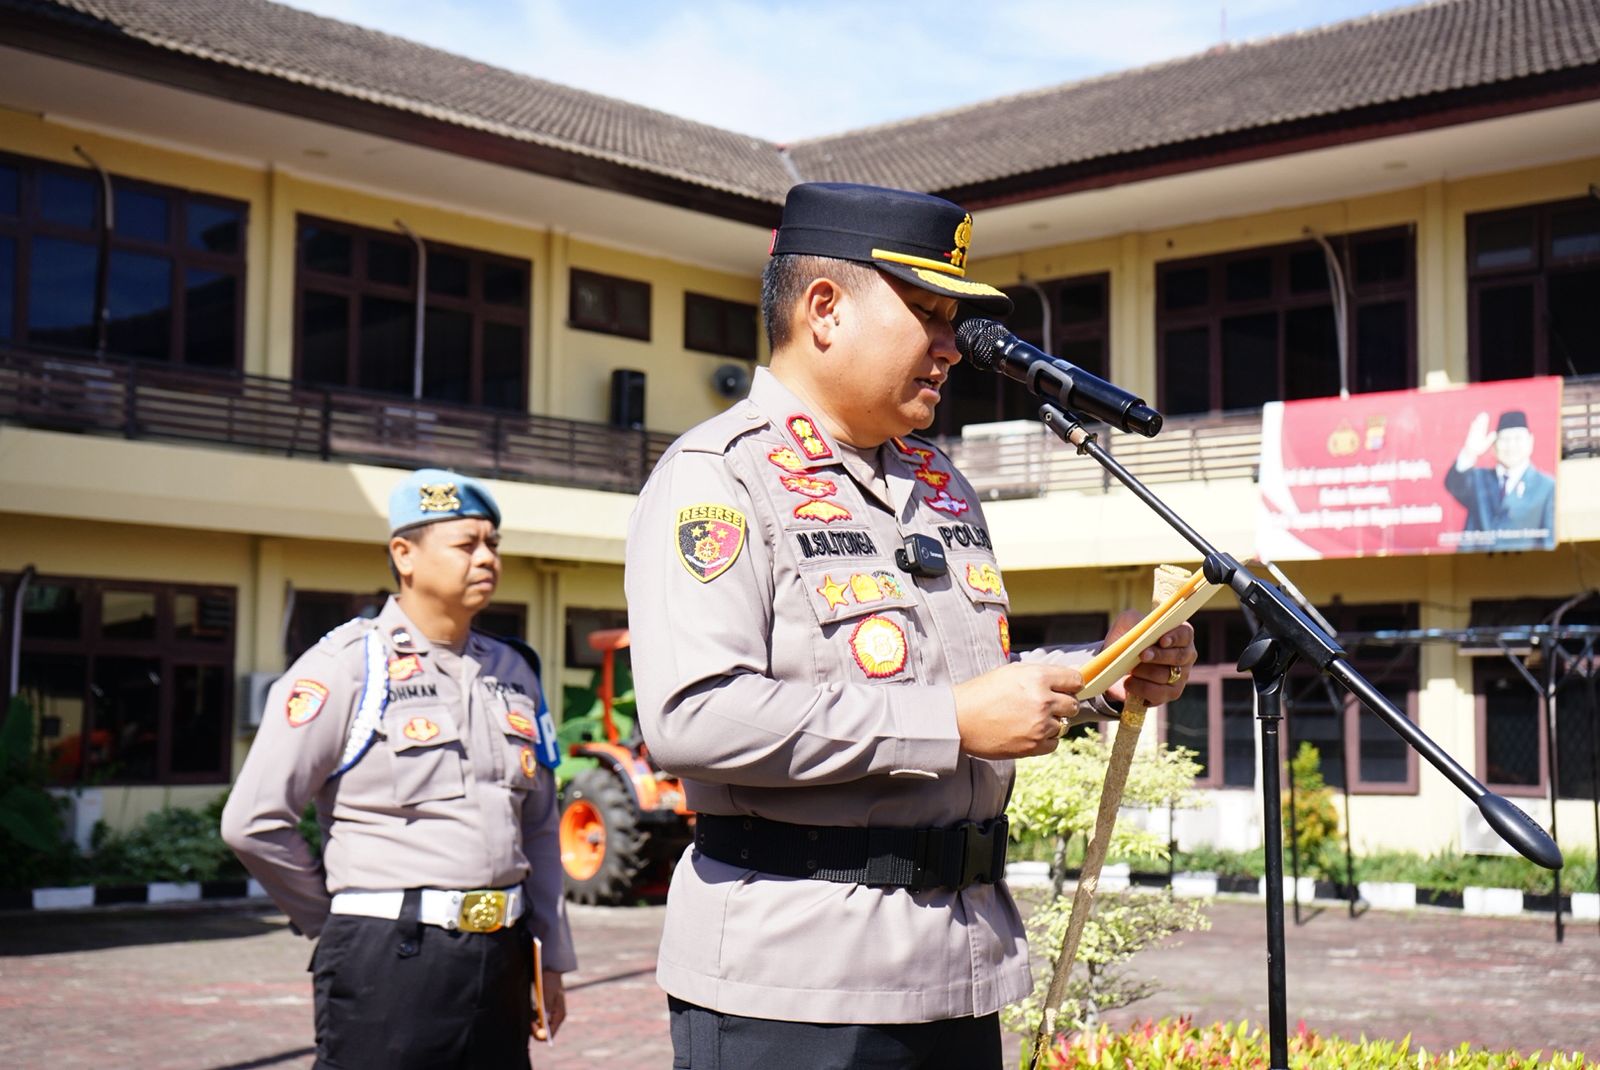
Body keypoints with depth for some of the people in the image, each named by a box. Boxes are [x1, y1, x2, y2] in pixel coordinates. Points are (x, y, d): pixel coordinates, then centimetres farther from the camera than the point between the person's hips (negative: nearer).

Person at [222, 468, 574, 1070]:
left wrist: (551, 957, 15)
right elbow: (255, 822, -8)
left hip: (501, 960, 6)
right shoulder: (350, 665, -6)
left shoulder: (513, 673, 13)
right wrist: (342, 924, 2)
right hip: (389, 965, -6)